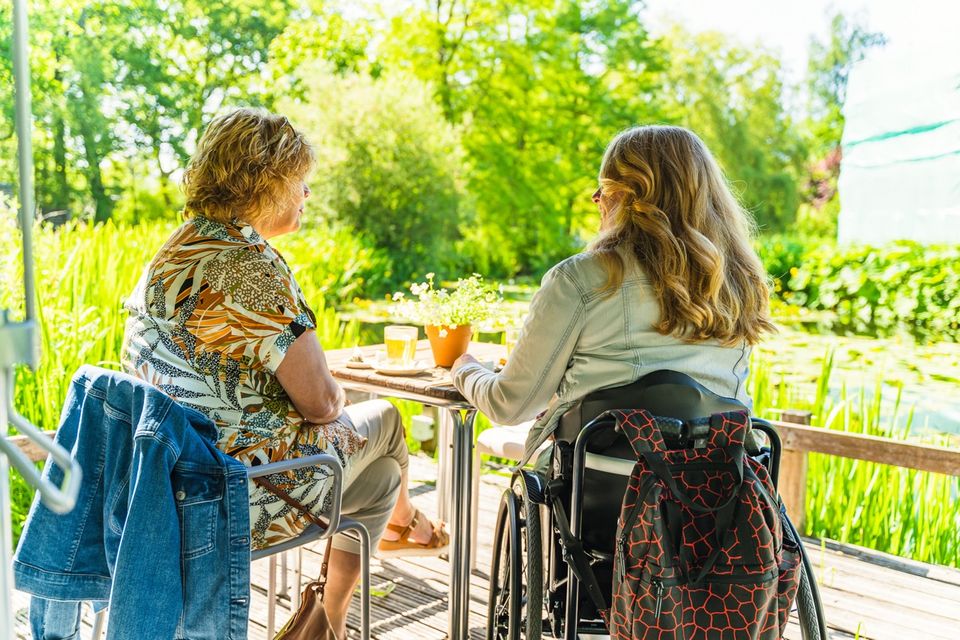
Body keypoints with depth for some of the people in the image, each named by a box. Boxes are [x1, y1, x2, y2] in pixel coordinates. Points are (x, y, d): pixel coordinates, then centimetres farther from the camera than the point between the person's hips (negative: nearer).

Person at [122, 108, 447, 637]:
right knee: (382, 418, 18)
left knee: (379, 474, 26)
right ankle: (403, 521, 48)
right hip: (249, 494, -8)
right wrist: (339, 397, 2)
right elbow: (318, 402, -23)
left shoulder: (169, 254, 4)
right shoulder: (254, 267, -26)